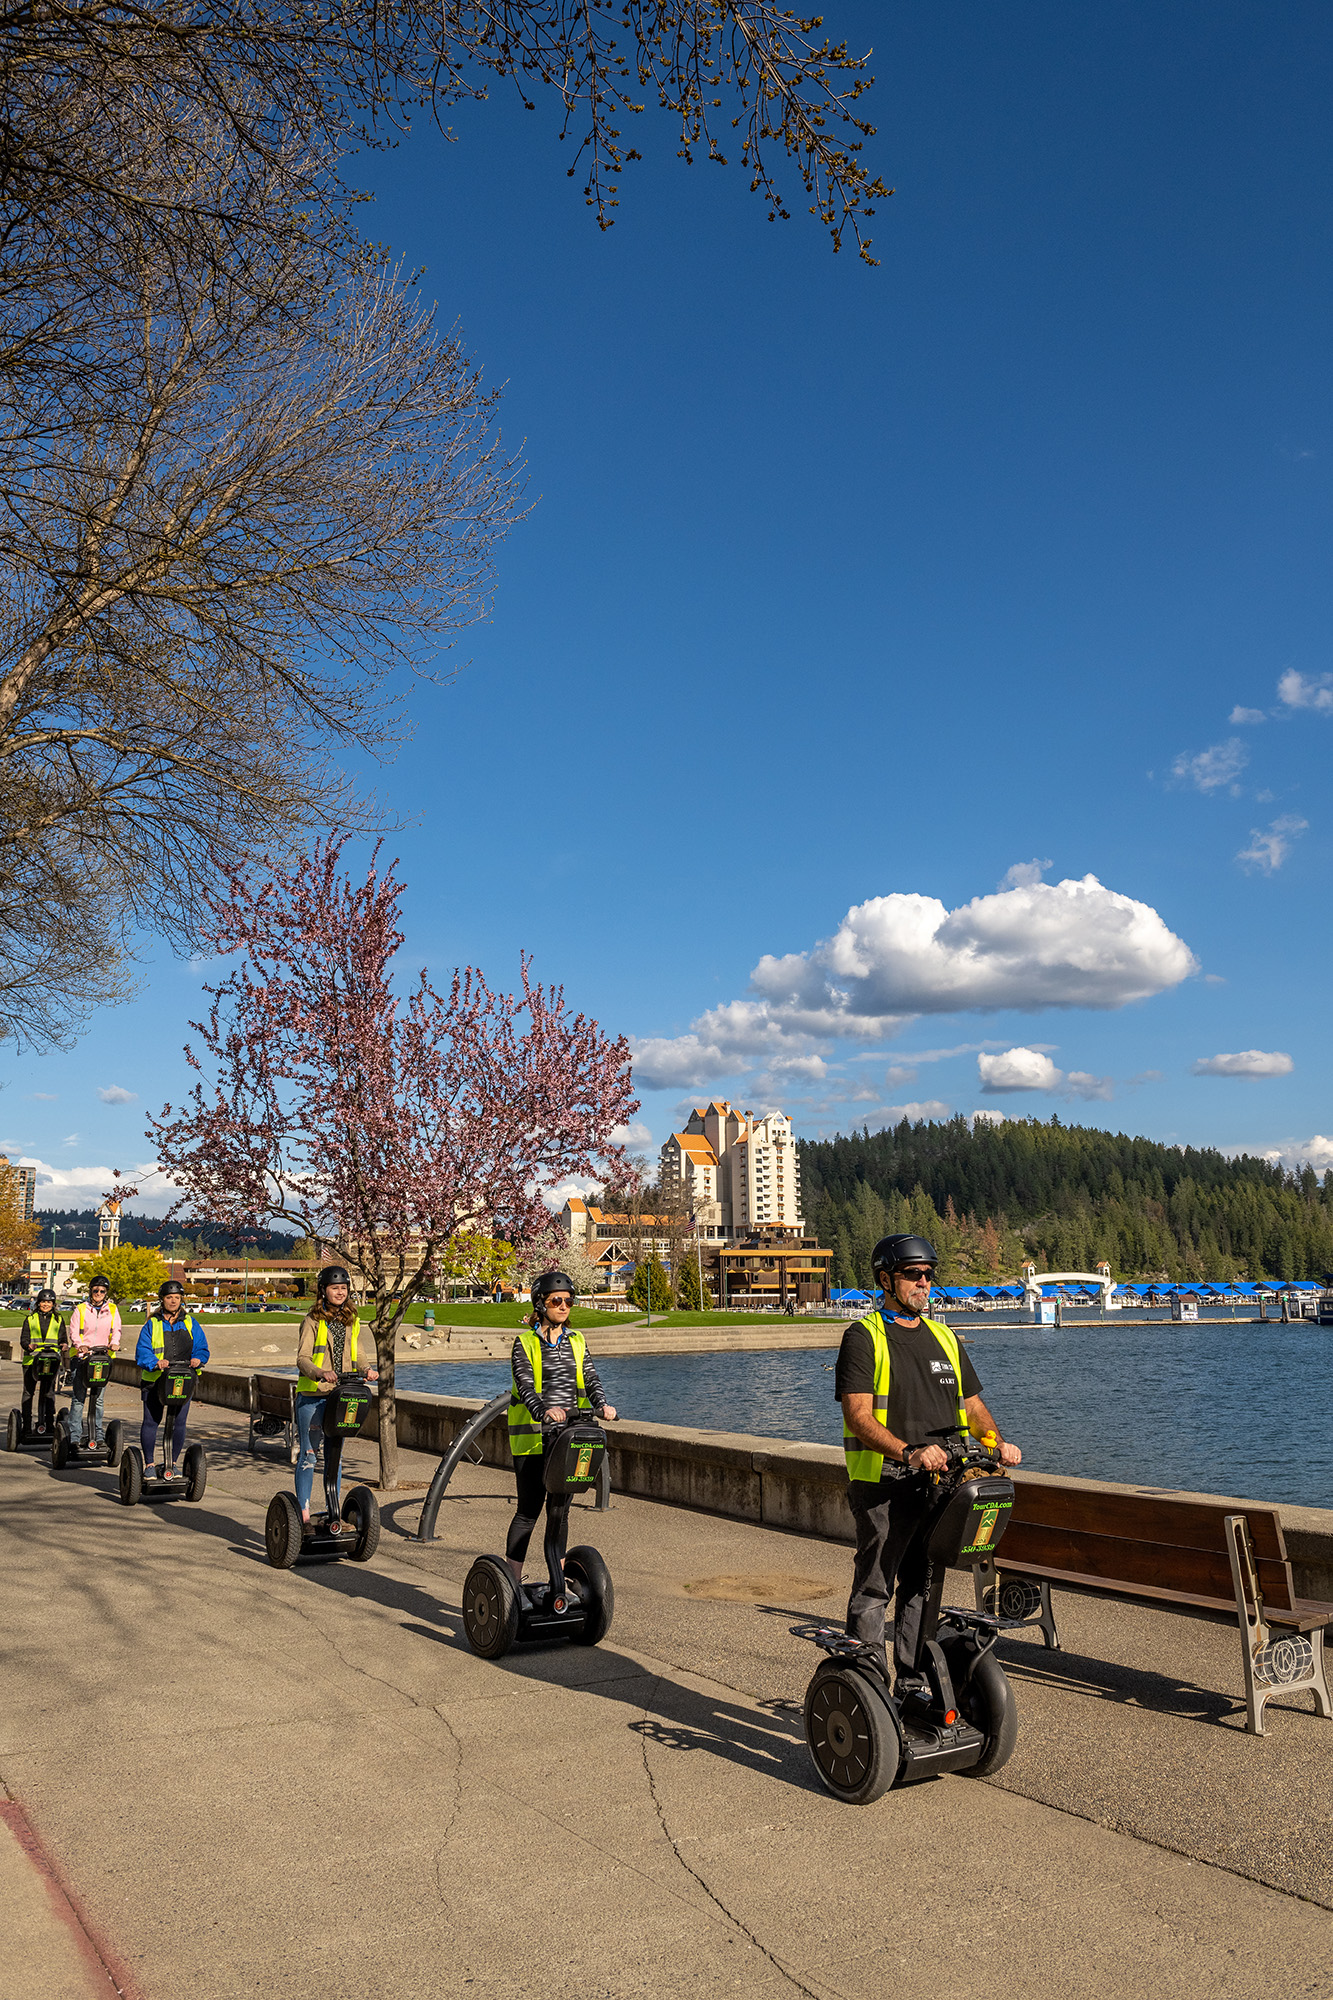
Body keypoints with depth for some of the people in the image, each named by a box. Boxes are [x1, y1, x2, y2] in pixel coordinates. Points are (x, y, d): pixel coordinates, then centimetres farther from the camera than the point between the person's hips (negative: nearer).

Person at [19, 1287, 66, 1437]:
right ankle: (27, 1426, 6)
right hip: (31, 1359, 0)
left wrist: (62, 1345, -10)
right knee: (28, 1392, 0)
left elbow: (62, 1338, 13)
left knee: (49, 1392, -3)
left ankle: (49, 1424, 1)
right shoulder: (30, 1319, 12)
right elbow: (23, 1339, 4)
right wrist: (29, 1346, -18)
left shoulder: (58, 1319, 15)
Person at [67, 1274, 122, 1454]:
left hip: (104, 1357, 2)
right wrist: (79, 1345, -21)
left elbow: (116, 1330, 3)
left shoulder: (112, 1310, 12)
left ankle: (99, 1436, 11)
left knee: (98, 1398, 4)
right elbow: (73, 1332, -1)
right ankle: (75, 1437, -3)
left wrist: (114, 1343, -18)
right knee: (78, 1397, -6)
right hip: (82, 1357, -2)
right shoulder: (80, 1310, 6)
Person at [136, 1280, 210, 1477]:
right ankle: (149, 1464, 10)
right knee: (151, 1422, -2)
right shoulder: (152, 1324, 5)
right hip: (155, 1380, -2)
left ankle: (173, 1462, 15)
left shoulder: (190, 1323, 12)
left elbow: (201, 1348, 10)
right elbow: (142, 1351, -5)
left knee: (179, 1423, 0)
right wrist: (156, 1362, -24)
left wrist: (197, 1359, -13)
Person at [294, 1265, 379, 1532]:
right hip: (312, 1396, -5)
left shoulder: (351, 1320, 11)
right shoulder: (312, 1321, -7)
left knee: (335, 1456, 9)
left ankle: (334, 1513, 16)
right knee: (308, 1454, 1)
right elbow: (302, 1358, -14)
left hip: (340, 1396, 5)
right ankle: (304, 1513, 9)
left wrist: (366, 1370, -2)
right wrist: (321, 1373, -32)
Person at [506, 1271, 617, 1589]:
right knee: (530, 1509, -5)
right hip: (533, 1435, -4)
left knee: (559, 1509, 9)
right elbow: (525, 1386, -17)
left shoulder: (576, 1342, 10)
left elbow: (590, 1379, -1)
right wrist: (543, 1411, -36)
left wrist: (601, 1405, -22)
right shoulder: (525, 1343, -5)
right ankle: (511, 1581, 5)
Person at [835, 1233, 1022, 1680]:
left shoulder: (944, 1338, 16)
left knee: (921, 1588, 13)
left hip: (939, 1483, 6)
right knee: (873, 1590, -1)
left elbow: (972, 1405, 17)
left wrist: (998, 1442, -3)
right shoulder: (863, 1337, -4)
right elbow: (859, 1416, -15)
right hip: (884, 1485, -6)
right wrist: (909, 1452, -30)